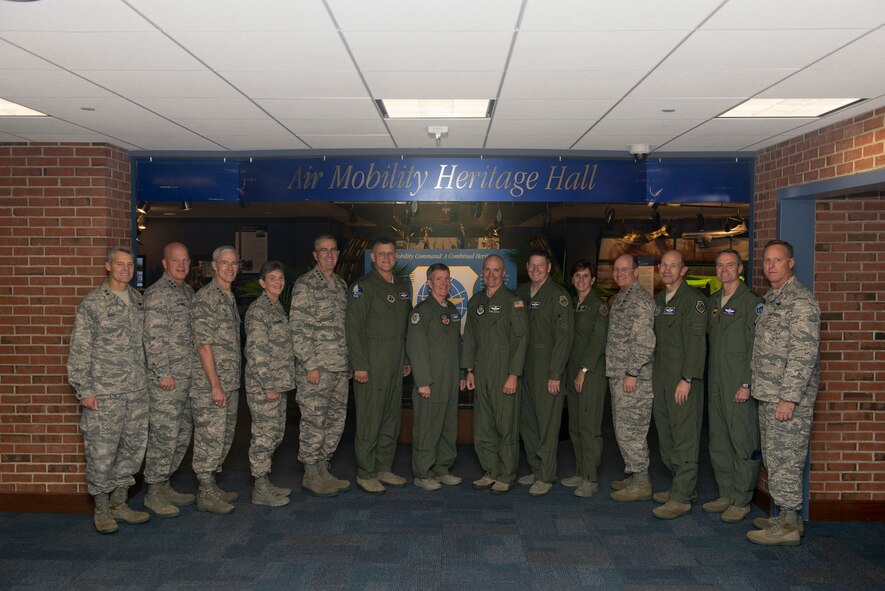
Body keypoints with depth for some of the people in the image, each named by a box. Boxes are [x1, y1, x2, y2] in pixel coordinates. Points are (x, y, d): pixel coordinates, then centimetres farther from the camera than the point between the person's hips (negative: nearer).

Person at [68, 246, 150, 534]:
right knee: (102, 453, 1)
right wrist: (84, 390, -11)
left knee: (133, 449, 11)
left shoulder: (138, 301, 11)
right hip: (104, 394, -6)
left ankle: (119, 504, 25)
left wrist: (148, 379, 15)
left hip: (137, 392, 6)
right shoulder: (92, 304, -6)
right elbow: (79, 350, -7)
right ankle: (102, 510, 16)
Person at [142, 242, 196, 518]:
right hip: (167, 378, -9)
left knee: (182, 434, 14)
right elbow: (153, 338, -17)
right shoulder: (157, 293, -12)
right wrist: (163, 373, -18)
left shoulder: (188, 291, 15)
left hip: (188, 376, 9)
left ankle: (164, 485, 26)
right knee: (164, 435, -3)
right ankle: (153, 493, 9)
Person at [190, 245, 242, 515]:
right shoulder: (205, 297, -12)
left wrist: (233, 383, 18)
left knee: (224, 438, 14)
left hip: (230, 383, 9)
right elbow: (203, 344, -18)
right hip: (209, 384, -9)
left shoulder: (230, 298, 16)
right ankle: (206, 495, 7)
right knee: (210, 438, -3)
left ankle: (211, 486, 26)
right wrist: (215, 384, -20)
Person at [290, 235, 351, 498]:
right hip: (316, 367, -8)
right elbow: (298, 328, -12)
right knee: (314, 422, -2)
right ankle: (311, 475, 10)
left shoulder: (341, 285, 15)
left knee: (336, 421, 12)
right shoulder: (305, 284, -8)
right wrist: (311, 365, -16)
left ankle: (323, 470, 24)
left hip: (340, 368, 8)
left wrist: (350, 361, 16)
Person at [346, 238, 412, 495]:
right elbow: (353, 327, -13)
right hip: (371, 366, -7)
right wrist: (360, 365, -17)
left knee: (391, 419, 12)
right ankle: (365, 474, 8)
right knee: (369, 421, -2)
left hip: (395, 367, 7)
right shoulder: (364, 286, -8)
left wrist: (407, 360, 16)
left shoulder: (402, 287, 15)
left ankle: (384, 469, 23)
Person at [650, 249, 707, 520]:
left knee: (685, 438, -5)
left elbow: (696, 342, -15)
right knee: (666, 436, 12)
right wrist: (654, 375, 15)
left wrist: (687, 379, -19)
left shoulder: (693, 298, -8)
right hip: (661, 378, 8)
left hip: (684, 379, -8)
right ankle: (686, 487, 26)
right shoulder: (658, 300, 16)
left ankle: (681, 498, -1)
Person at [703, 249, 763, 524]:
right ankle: (725, 495, 24)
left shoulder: (751, 302, -7)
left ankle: (741, 501, 8)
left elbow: (755, 348, -12)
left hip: (739, 386, -7)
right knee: (718, 443, 13)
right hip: (715, 384, 7)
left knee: (743, 443, -1)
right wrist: (709, 380, 12)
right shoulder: (712, 302, 15)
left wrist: (747, 384, -16)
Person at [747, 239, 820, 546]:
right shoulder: (771, 299, 16)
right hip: (769, 395, 9)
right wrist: (755, 386, 18)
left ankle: (789, 527, 5)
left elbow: (804, 354, -19)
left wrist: (789, 397, -22)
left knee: (784, 460, -4)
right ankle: (788, 517, 25)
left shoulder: (801, 300, -13)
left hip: (788, 397, -9)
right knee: (774, 458, 14)